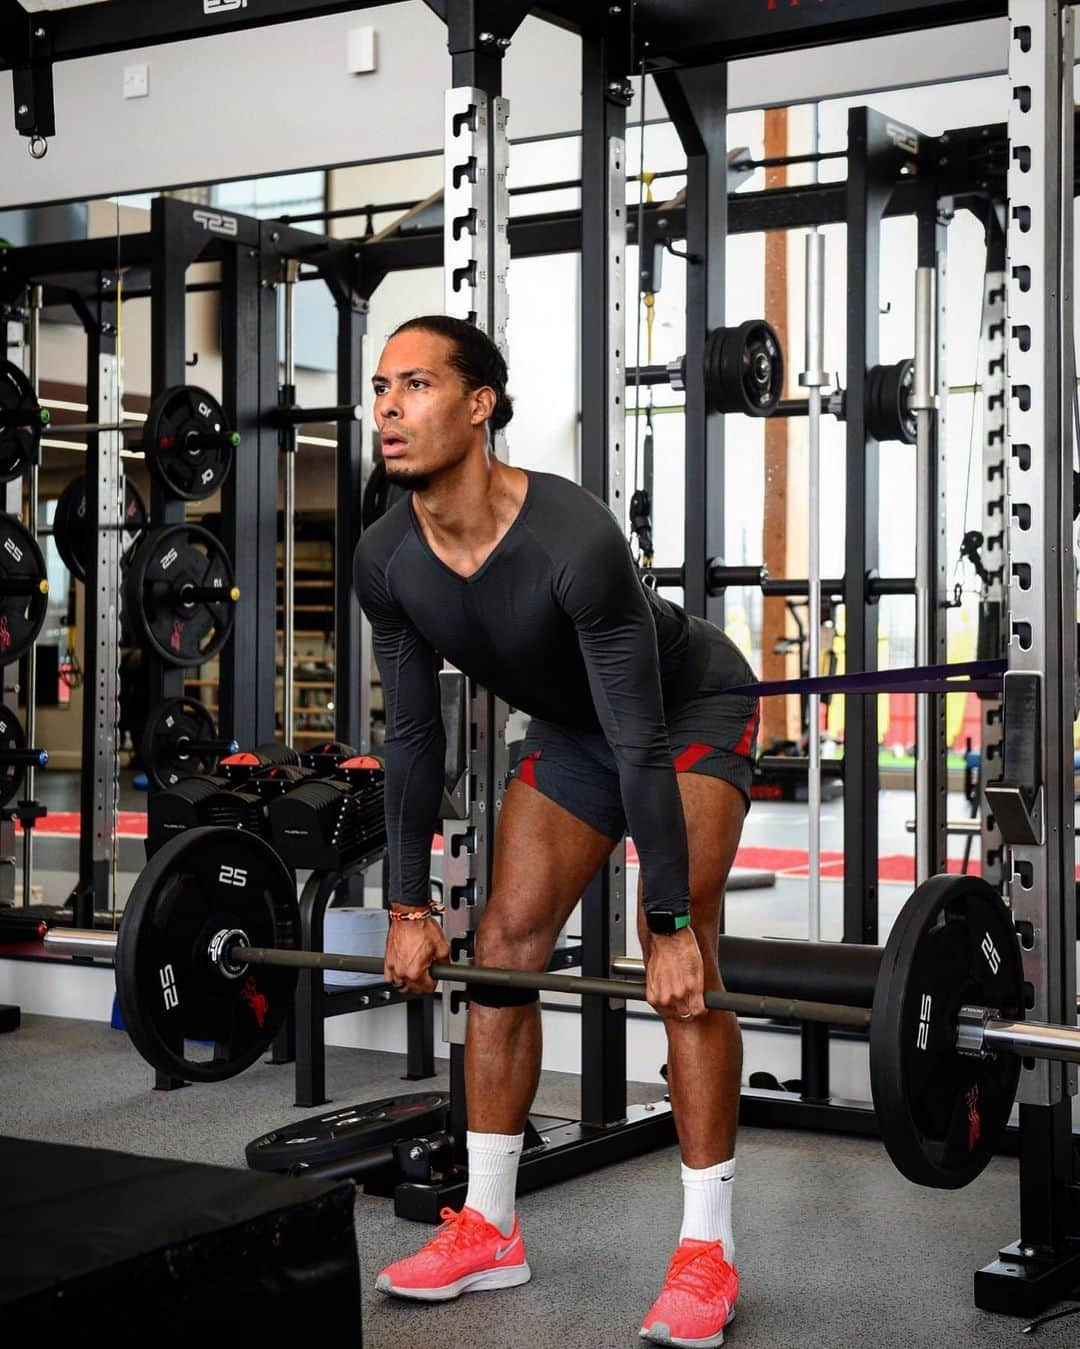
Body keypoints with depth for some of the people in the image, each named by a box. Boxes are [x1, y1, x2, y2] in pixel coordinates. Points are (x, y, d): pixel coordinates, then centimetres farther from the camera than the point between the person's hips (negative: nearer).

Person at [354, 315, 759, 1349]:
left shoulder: (573, 539, -38)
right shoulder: (385, 560, -18)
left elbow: (643, 743, -35)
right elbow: (413, 736, -7)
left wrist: (671, 928, -33)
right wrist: (409, 906, -5)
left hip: (693, 712, -6)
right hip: (571, 729, 7)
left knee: (678, 959, -19)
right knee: (503, 944, 0)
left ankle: (707, 1252, -10)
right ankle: (487, 1231, 10)